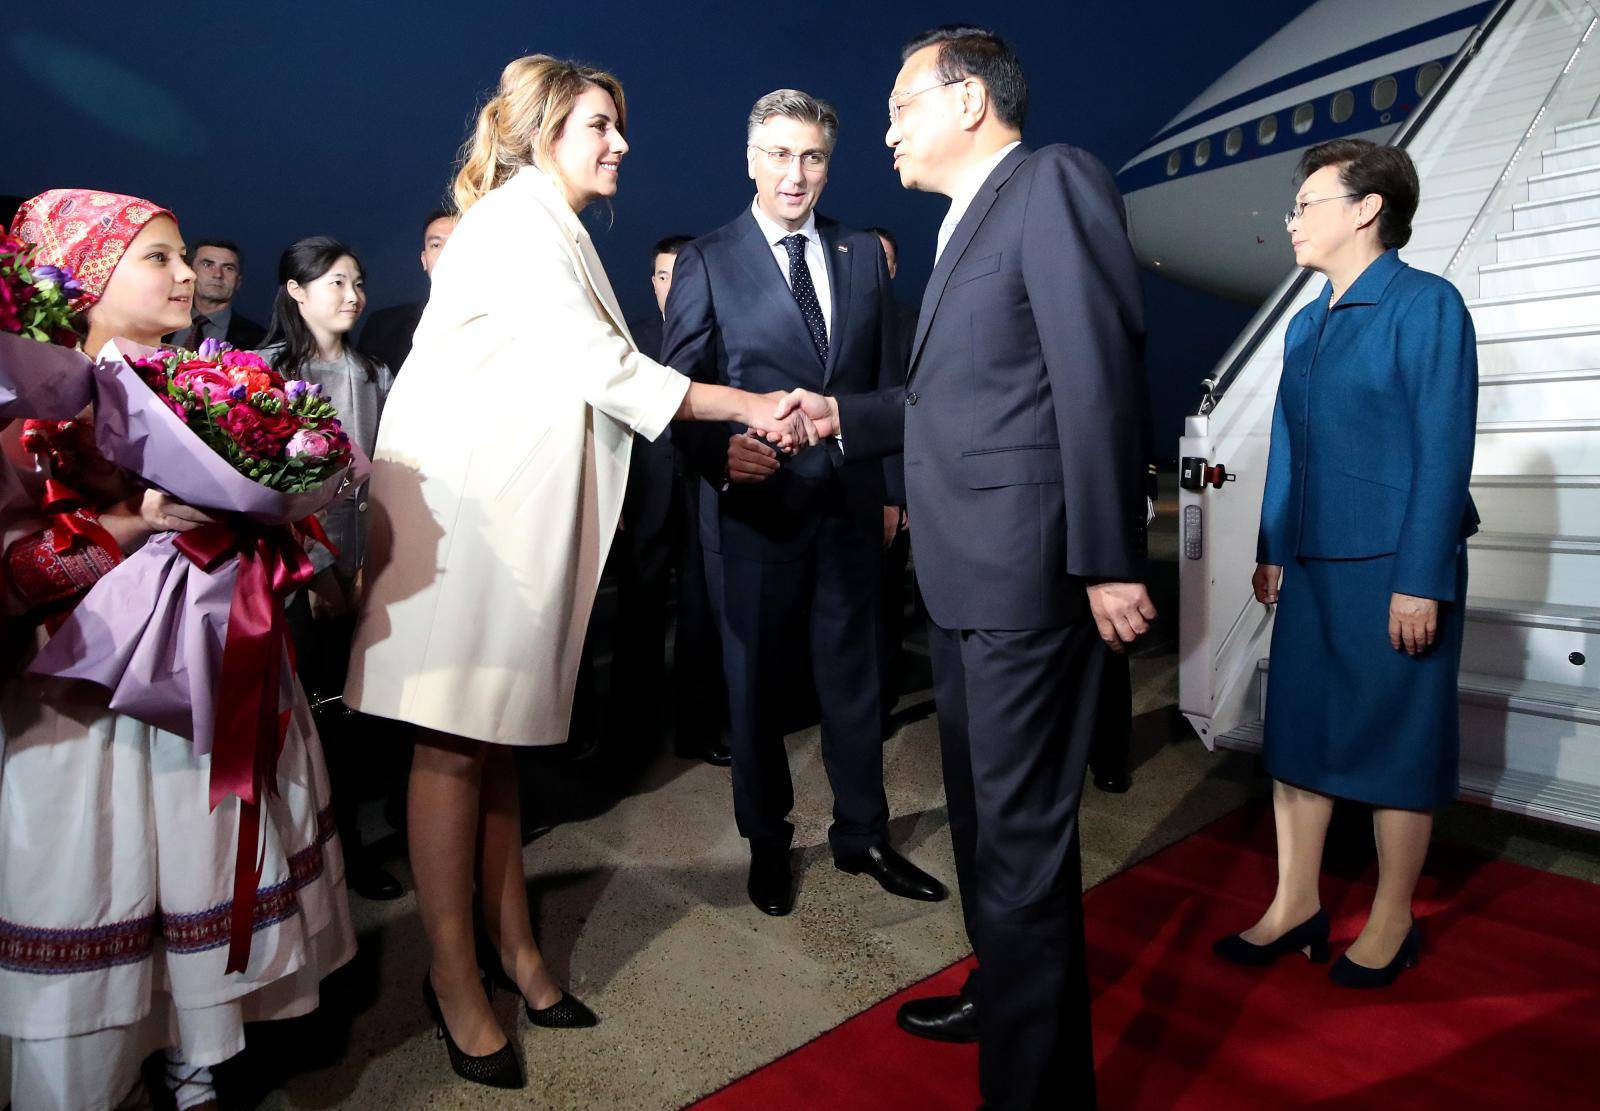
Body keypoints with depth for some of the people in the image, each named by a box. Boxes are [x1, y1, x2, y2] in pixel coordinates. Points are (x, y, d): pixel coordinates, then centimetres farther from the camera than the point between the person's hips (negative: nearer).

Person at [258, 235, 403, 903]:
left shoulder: (375, 376, 13)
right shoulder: (270, 368, 0)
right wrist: (315, 565, -10)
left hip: (363, 565, 3)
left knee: (345, 705, 5)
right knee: (297, 705, 0)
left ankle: (346, 840, 14)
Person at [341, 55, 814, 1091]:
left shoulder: (552, 229, 23)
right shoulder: (514, 222, -8)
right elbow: (601, 366, -18)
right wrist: (750, 407, -16)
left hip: (518, 504, 9)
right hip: (466, 501, -9)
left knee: (497, 732, 12)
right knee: (456, 742, -2)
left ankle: (513, 944, 21)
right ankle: (455, 977, 9)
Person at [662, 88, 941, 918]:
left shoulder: (863, 256, 11)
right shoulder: (706, 262, 0)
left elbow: (886, 381, 12)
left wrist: (891, 486, 8)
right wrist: (720, 451, -26)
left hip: (850, 501, 3)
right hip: (754, 505, -3)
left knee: (855, 675, 12)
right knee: (756, 683, 10)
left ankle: (861, 835, 30)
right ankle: (767, 842, 29)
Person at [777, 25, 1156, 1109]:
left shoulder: (1053, 180, -7)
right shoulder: (966, 225, 21)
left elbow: (1101, 372, -17)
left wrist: (1108, 559, -21)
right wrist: (845, 415, 18)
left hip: (1028, 570, -10)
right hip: (963, 573, 10)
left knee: (1020, 829, -1)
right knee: (980, 806, 22)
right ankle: (1003, 993, 43)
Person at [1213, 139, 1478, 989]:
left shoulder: (1427, 304, -8)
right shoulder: (1304, 324, 14)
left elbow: (1444, 450, -14)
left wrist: (1421, 582, -18)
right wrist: (1271, 550, 11)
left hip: (1392, 569, -7)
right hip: (1311, 566, 7)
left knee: (1396, 744, 6)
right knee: (1297, 731, 10)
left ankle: (1391, 922, 23)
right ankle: (1295, 906, 25)